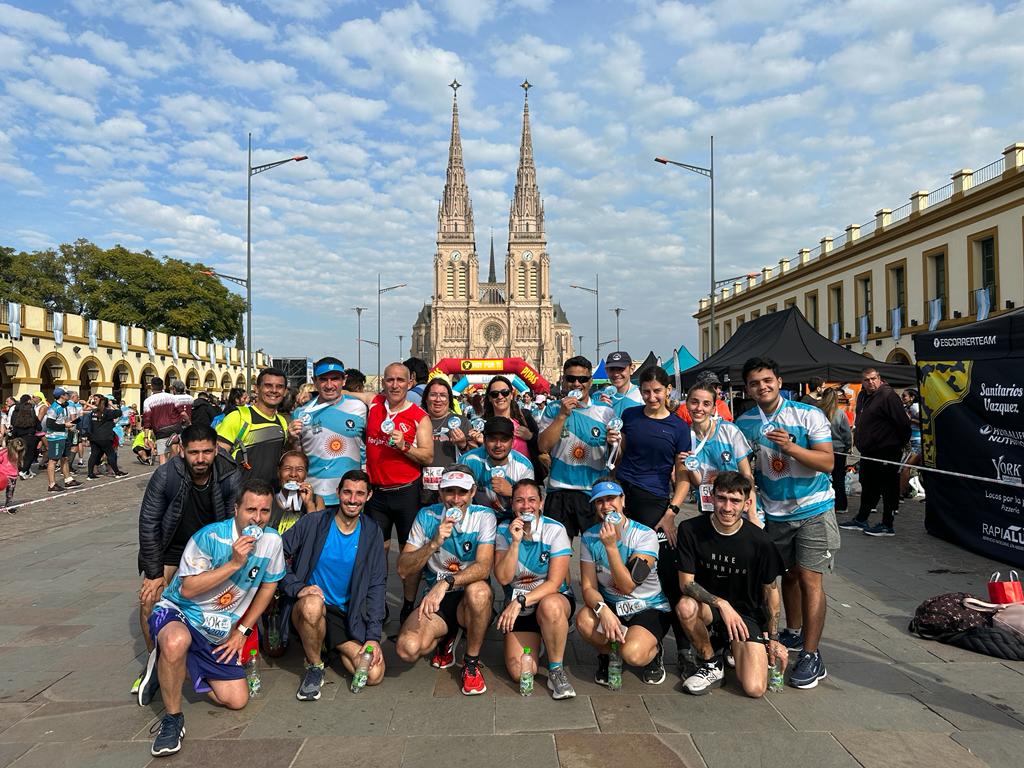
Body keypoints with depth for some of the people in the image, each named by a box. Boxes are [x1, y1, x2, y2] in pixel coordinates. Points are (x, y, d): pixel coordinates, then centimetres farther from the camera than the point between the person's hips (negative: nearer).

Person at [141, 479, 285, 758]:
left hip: (219, 634, 5)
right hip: (178, 612, -5)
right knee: (177, 641, -41)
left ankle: (173, 667, 21)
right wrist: (235, 563, -31)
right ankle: (172, 719, -15)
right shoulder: (210, 536, -22)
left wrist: (242, 631, 4)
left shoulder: (271, 541, -9)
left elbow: (268, 585, 6)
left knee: (237, 700, 2)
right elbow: (188, 589, -24)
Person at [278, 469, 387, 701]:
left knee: (374, 674, -14)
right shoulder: (313, 523, -7)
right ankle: (314, 666, -10)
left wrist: (373, 636, -6)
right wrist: (298, 588, -22)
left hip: (348, 616, 3)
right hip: (308, 608, -2)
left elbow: (377, 586, 1)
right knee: (313, 604, -39)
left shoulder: (372, 533, 0)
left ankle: (333, 645, 16)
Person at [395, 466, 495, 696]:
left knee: (479, 590, -37)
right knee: (407, 649, -25)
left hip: (470, 600, -2)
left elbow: (483, 567, -23)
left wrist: (446, 582, -39)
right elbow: (404, 571, -8)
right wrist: (434, 543, -24)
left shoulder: (483, 516, -10)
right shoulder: (427, 516, -3)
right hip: (435, 599, 2)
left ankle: (471, 663, -11)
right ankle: (446, 639, 14)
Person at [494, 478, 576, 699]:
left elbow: (555, 583, -17)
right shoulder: (504, 531, -3)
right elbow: (503, 578, -12)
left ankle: (556, 671, -17)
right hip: (518, 606, 2)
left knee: (549, 606, -39)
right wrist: (515, 542, -22)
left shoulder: (555, 530, -12)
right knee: (519, 672, -13)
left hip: (555, 599, -2)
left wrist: (520, 602, -26)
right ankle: (534, 639, 22)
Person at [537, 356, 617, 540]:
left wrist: (613, 443, -18)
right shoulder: (553, 409, 3)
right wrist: (562, 415, -14)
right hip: (559, 491, 0)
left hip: (595, 492, 0)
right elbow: (543, 447, -8)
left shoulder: (605, 411, 2)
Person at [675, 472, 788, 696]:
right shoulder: (691, 530, -16)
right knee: (686, 606, -36)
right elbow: (686, 583, -15)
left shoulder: (759, 541, -15)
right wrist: (722, 604, -30)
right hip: (707, 606, 1)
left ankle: (734, 649, 16)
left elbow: (771, 590, 0)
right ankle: (712, 663, -6)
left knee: (755, 689, -18)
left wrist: (773, 639, 2)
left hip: (746, 612, 0)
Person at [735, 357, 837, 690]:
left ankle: (811, 655, 0)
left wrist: (790, 447, -29)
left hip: (813, 509, -4)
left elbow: (827, 462, -17)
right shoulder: (744, 423, 0)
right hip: (775, 512, 4)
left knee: (809, 579, -7)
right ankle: (794, 632, 36)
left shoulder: (808, 415, -13)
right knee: (789, 574, 16)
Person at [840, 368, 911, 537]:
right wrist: (859, 441, 21)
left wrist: (902, 443, -9)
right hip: (868, 452, 9)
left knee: (889, 488, 1)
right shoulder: (863, 396, 12)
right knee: (868, 487, 17)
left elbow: (903, 421, -18)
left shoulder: (888, 395, -16)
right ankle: (861, 520, 28)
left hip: (886, 452, -9)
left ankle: (887, 526, 8)